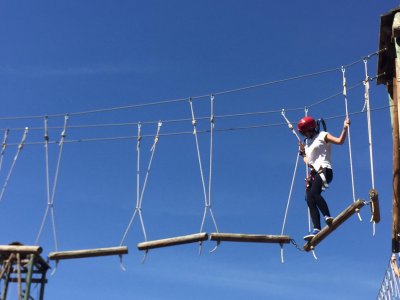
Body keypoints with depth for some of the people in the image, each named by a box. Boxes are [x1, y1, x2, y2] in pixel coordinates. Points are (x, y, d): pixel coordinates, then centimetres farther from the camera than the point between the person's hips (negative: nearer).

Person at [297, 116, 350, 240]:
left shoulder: (322, 136, 6)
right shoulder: (306, 142, 25)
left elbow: (340, 141, -6)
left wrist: (345, 128, -17)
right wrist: (302, 152, 8)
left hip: (324, 169, -7)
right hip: (314, 172, 7)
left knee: (313, 193, -30)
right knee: (309, 199, -7)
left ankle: (327, 216, -34)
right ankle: (317, 229, -13)